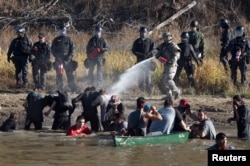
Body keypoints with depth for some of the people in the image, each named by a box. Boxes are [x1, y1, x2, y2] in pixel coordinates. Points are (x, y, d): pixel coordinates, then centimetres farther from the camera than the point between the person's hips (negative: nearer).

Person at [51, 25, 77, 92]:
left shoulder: (68, 39, 9)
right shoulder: (56, 40, 11)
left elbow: (73, 49, 6)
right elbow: (53, 50, 10)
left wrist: (69, 57, -8)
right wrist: (57, 56, -5)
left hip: (67, 59, -1)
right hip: (58, 59, 1)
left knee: (70, 74, -2)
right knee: (59, 74, -3)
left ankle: (73, 88, 2)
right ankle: (60, 89, 2)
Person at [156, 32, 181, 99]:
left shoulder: (173, 46, -9)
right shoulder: (163, 46, 12)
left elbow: (177, 55, -16)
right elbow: (157, 54, 8)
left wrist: (170, 61, -29)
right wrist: (160, 57, -16)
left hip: (172, 65, -8)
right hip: (166, 65, 8)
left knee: (168, 79, -17)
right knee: (165, 80, 9)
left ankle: (176, 91, -2)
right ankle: (169, 95, 17)